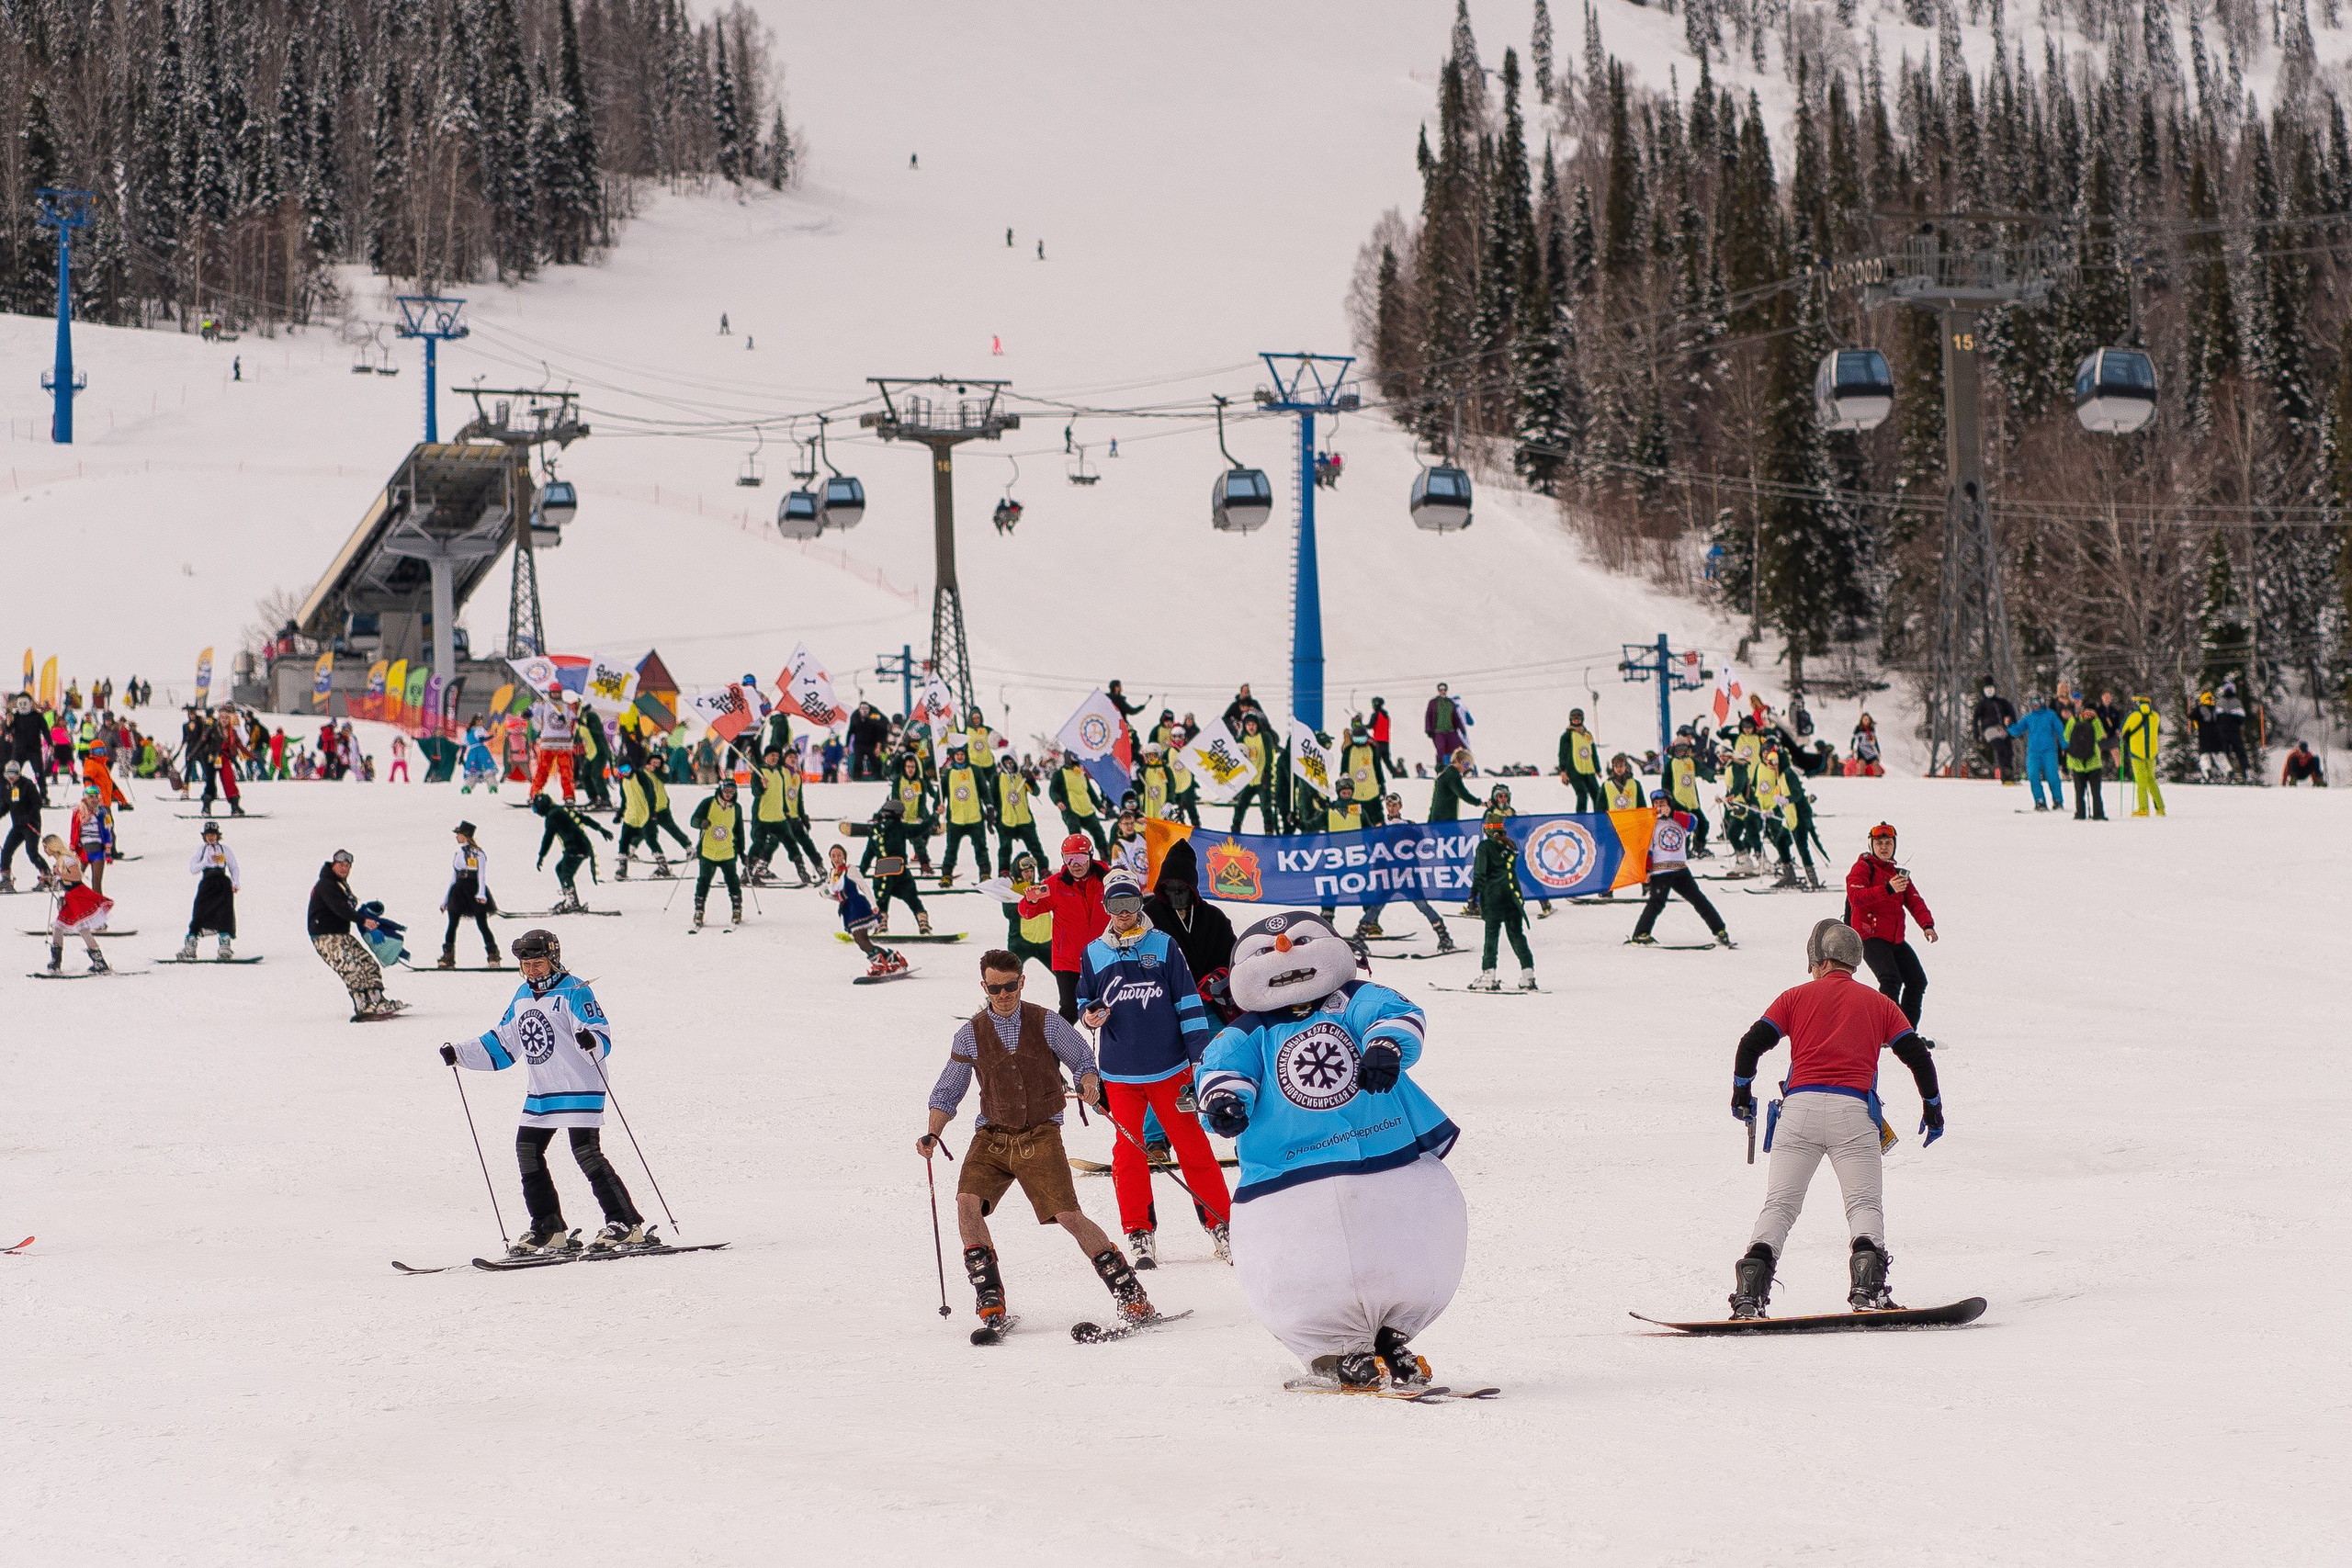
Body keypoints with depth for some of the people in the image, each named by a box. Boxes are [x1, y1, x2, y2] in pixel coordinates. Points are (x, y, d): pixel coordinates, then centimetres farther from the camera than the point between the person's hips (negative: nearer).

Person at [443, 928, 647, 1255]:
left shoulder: (574, 991, -10)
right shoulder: (523, 996, 13)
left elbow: (602, 1037, -18)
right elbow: (501, 1044, 22)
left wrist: (590, 1041, -41)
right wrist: (459, 1053, 16)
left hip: (579, 1092, -8)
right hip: (540, 1094, 8)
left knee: (587, 1154, -14)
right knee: (528, 1152, 6)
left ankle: (628, 1225, -11)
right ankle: (549, 1229, 14)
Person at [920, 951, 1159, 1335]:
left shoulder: (1047, 1024, 0)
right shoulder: (970, 1035, 5)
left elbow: (1083, 1061, 8)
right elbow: (947, 1093, 11)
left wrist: (1088, 1083, -15)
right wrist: (933, 1133, -5)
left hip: (1040, 1136, -2)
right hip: (992, 1137, 2)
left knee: (1069, 1217, -12)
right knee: (967, 1203, -21)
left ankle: (1131, 1296, -1)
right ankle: (991, 1304, -13)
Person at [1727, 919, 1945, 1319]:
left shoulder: (1796, 997, 15)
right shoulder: (1878, 1004, 17)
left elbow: (1751, 1044, 8)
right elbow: (1918, 1056, 13)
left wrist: (1741, 1091, 23)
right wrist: (1932, 1106, 26)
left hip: (1799, 1109, 0)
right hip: (1853, 1112, 0)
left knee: (1779, 1204, 5)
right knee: (1864, 1204, 3)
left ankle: (1749, 1295, -8)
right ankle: (1867, 1288, -19)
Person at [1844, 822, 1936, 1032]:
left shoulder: (1899, 873, 19)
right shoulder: (1863, 868, -3)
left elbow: (1914, 901, 10)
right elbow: (1855, 897, -21)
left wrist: (1927, 924, -9)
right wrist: (1887, 889, -33)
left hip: (1896, 940, 8)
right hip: (1871, 937, -8)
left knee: (1917, 981, 6)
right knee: (1890, 979, -23)